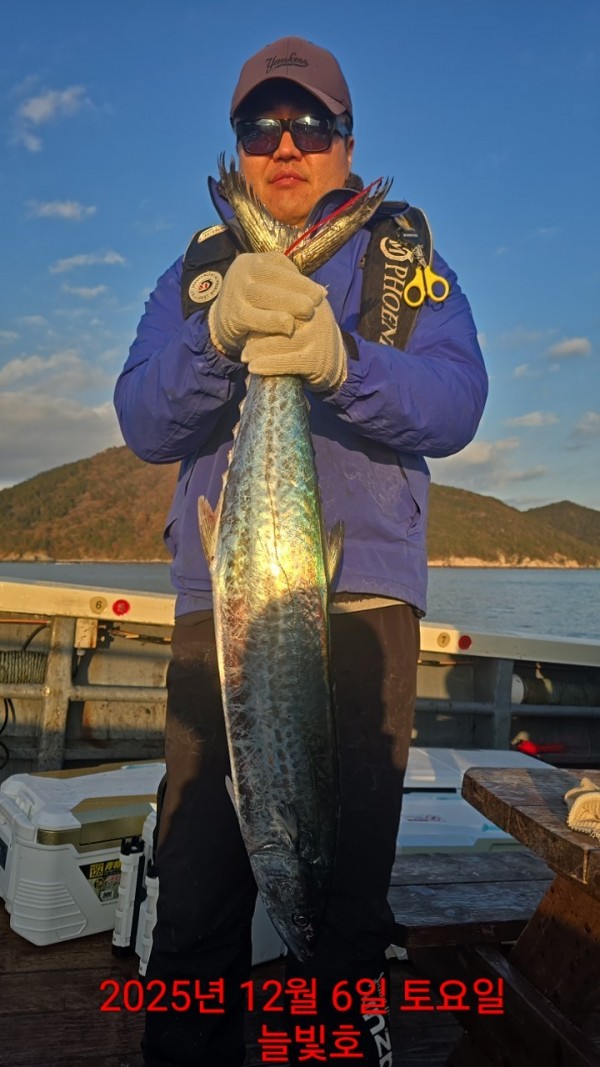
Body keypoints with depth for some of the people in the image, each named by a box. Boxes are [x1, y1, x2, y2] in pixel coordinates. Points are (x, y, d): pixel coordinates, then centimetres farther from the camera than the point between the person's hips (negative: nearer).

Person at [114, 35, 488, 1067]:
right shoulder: (193, 273, 17)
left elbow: (455, 404, -5)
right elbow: (143, 424, 2)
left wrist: (341, 361, -24)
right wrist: (218, 336, -17)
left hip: (364, 600, -1)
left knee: (346, 886, 3)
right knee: (197, 890, 1)